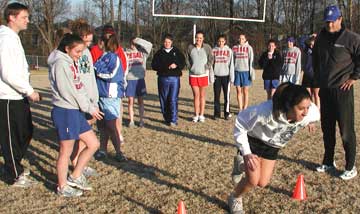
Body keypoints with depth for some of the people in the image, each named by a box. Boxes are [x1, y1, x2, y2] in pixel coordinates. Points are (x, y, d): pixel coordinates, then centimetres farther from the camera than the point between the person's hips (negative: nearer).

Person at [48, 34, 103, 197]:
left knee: (93, 144, 11)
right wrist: (89, 108, -12)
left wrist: (92, 104, 0)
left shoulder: (72, 63, 16)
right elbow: (68, 92, -18)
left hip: (75, 111, 9)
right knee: (66, 152, 3)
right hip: (64, 111, -9)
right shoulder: (61, 63, -13)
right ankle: (62, 187, 19)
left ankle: (75, 177, 24)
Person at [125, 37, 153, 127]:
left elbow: (149, 45, -10)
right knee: (130, 101, 1)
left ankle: (141, 120, 13)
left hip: (140, 79, 1)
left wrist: (138, 40, -9)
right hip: (129, 79, -1)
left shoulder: (142, 52, 5)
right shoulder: (126, 53, 4)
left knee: (140, 100, 6)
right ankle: (131, 121, 8)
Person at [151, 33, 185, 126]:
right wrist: (165, 67, -14)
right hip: (163, 78, 1)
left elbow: (183, 63, 9)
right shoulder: (159, 53, 9)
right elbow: (154, 65, 2)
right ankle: (167, 118, 17)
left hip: (175, 78, -1)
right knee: (164, 100, 5)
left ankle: (173, 120, -3)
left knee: (173, 100, -7)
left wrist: (176, 65, -13)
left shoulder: (177, 52, 10)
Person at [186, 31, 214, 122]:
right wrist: (190, 67, 0)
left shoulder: (207, 47, -5)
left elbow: (211, 59, 2)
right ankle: (196, 115, 8)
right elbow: (187, 59, 10)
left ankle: (201, 115, 13)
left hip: (203, 75, -1)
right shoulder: (190, 47, -1)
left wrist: (207, 68, -6)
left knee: (202, 95, 6)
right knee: (196, 95, 1)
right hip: (193, 75, 1)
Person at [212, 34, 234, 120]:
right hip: (216, 76, 1)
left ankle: (227, 113, 9)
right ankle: (216, 113, 13)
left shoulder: (229, 50, 4)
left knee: (227, 95, 1)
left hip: (226, 75, -1)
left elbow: (231, 64, 3)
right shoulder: (214, 50, 5)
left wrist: (232, 77, -3)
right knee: (216, 95, 4)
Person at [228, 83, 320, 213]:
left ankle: (244, 165, 40)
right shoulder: (267, 111, -43)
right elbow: (240, 123, -28)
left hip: (273, 145, 4)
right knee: (253, 180, -10)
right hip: (254, 140, -4)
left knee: (262, 183, 8)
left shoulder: (312, 113, -32)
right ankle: (235, 199, 22)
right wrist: (246, 153, -31)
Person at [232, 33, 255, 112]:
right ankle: (240, 109, 12)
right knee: (238, 91, 5)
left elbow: (251, 60, -1)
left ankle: (245, 108, 10)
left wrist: (251, 73, -7)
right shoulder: (234, 48, 8)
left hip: (246, 71, -2)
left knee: (245, 91, 3)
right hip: (237, 71, 2)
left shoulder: (249, 48, 1)